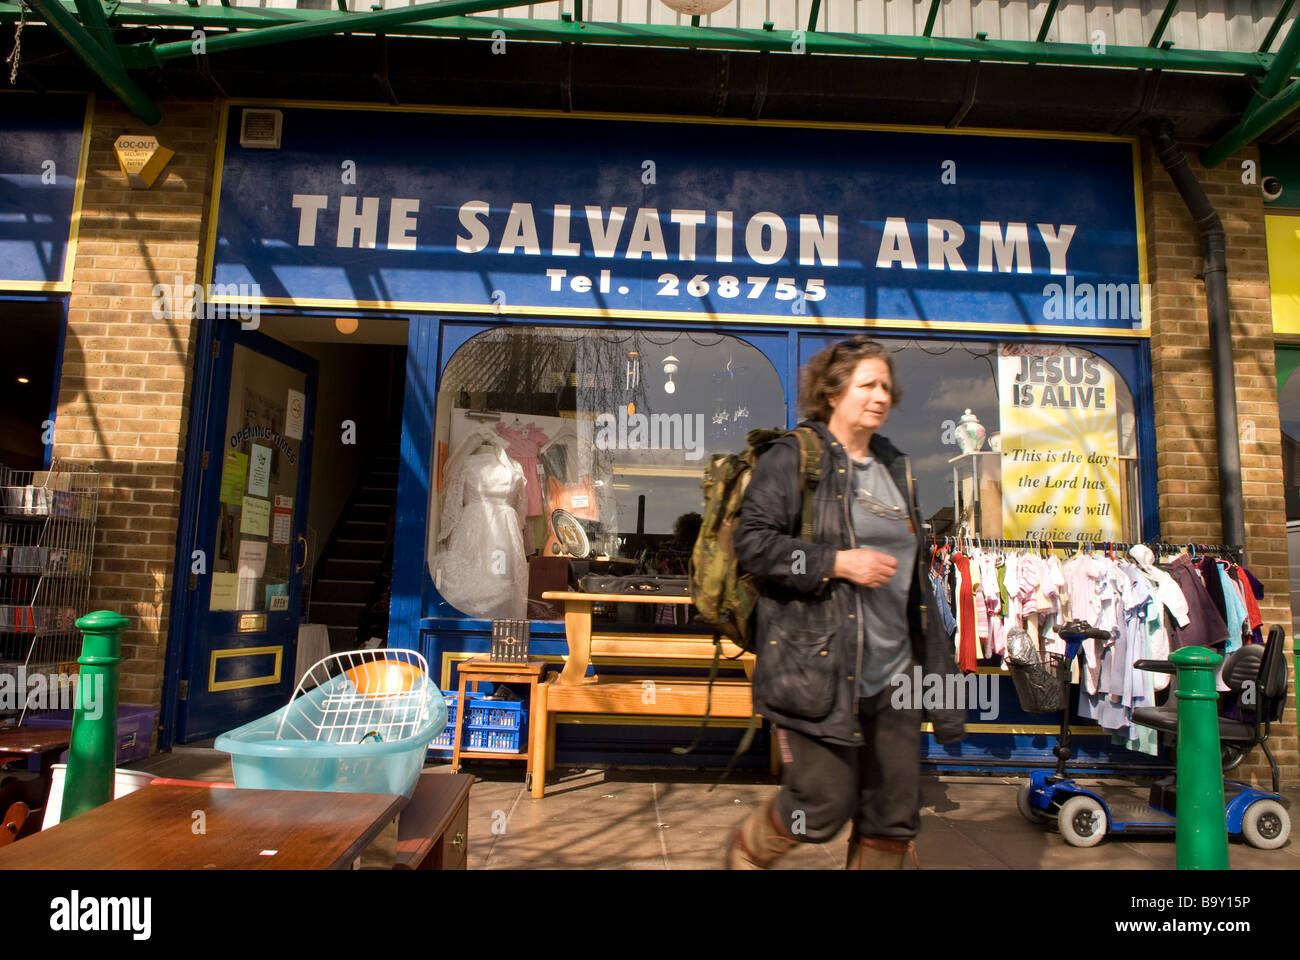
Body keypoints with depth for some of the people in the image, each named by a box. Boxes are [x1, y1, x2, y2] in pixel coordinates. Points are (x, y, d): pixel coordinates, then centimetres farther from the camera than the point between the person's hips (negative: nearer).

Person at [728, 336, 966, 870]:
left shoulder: (895, 469, 16)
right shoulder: (794, 457, -5)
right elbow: (753, 541, -14)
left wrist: (935, 665, 18)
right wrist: (837, 562, -18)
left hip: (891, 672, 7)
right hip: (816, 666, -7)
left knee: (895, 816, 10)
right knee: (825, 805, -1)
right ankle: (746, 850, 29)